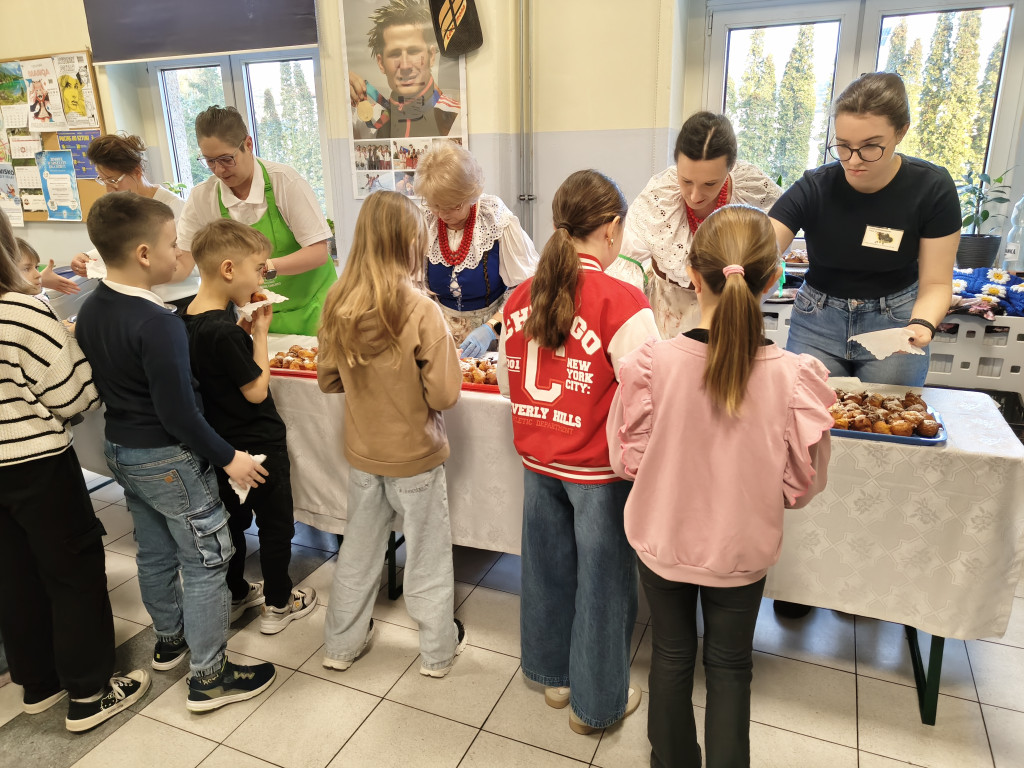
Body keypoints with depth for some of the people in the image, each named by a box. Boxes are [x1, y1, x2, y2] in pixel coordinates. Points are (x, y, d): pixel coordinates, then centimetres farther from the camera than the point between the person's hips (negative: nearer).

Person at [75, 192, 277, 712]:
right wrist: (228, 458, -18)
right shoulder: (157, 323, -26)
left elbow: (100, 383, 11)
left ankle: (169, 639, 43)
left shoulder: (90, 311, 1)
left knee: (154, 552, 24)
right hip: (168, 460, -9)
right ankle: (209, 677, 15)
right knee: (205, 562, 4)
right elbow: (178, 411, -26)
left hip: (120, 449, 9)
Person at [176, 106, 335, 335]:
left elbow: (318, 252, -17)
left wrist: (266, 266, -31)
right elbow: (182, 263, 0)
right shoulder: (202, 198, -4)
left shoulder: (285, 182, -14)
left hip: (310, 310, -3)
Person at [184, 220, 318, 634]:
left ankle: (235, 594, 39)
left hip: (222, 444, 8)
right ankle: (277, 605, 25)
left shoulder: (191, 319, -3)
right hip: (258, 445, -8)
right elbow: (257, 390, -21)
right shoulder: (223, 331, -29)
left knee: (233, 520, 22)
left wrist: (246, 328, -1)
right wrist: (260, 332, -15)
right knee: (276, 525, 10)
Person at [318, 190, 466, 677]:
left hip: (362, 452, 4)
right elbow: (444, 394, -20)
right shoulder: (419, 308, -23)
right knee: (427, 553, 15)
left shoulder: (337, 303, -10)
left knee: (359, 548, 22)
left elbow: (328, 379, 2)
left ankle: (342, 643, 38)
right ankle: (439, 649, 32)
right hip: (415, 454, -4)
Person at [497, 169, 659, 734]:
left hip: (537, 460, 6)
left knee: (548, 567, 21)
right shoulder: (622, 302, -20)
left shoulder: (520, 297, -1)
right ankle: (597, 703, 32)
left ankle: (553, 675, 43)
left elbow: (507, 383, 8)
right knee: (602, 580, 12)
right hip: (598, 468, -5)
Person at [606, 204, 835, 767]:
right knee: (730, 665, 24)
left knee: (672, 655, 24)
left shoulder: (651, 364, -25)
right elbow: (800, 486, -11)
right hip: (741, 550, 0)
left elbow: (627, 460, -12)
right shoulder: (793, 377, -24)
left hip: (663, 541, 1)